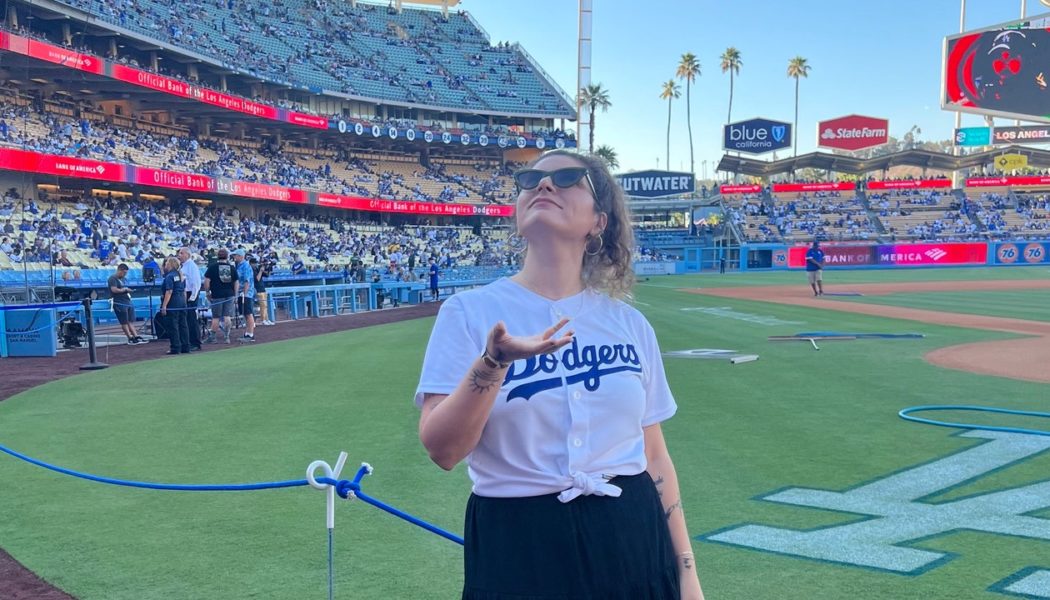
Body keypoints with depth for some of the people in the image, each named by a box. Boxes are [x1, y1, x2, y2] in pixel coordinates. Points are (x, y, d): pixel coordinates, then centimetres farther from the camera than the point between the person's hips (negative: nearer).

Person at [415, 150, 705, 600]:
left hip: (631, 539, 3)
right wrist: (493, 361, -27)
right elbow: (442, 450, -13)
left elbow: (654, 457, 7)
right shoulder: (470, 312, -5)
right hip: (516, 548, -2)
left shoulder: (630, 324, 3)